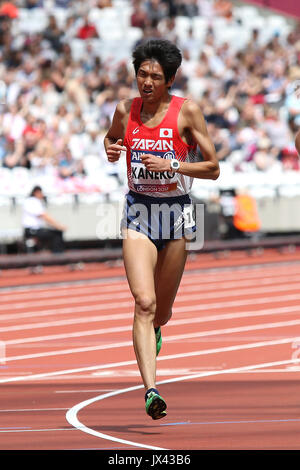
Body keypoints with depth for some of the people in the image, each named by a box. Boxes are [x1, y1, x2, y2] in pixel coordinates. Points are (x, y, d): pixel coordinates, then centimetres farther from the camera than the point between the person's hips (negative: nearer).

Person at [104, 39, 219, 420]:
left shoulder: (187, 111, -8)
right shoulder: (126, 110, 1)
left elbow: (213, 169, -6)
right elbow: (110, 137, 24)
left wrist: (171, 164, -20)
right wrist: (110, 150, 0)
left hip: (176, 212, 0)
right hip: (138, 212, 0)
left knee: (161, 311, 13)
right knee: (144, 302, -17)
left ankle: (155, 332, 52)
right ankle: (150, 390, -25)